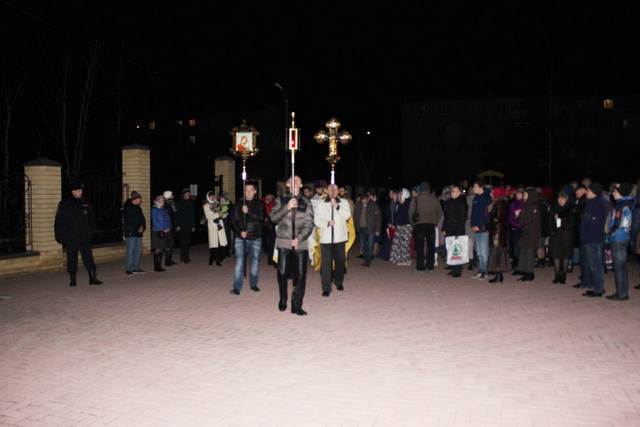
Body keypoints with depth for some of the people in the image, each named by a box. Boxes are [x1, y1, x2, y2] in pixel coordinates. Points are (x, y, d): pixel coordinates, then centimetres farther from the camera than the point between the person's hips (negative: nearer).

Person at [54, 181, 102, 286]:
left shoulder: (85, 203, 9)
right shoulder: (64, 205, 1)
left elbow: (91, 219, 17)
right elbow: (58, 222, 2)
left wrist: (93, 232, 13)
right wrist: (59, 236, -1)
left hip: (85, 237, 1)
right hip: (70, 238, -1)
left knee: (88, 257, -5)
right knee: (71, 259, 6)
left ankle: (93, 278, -5)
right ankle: (73, 279, 17)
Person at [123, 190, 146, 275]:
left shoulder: (138, 208, 17)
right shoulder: (128, 208, -8)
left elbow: (142, 219, 18)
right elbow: (129, 222, -12)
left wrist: (142, 227, -1)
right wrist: (138, 228, -9)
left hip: (138, 233, 8)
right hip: (130, 233, -8)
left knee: (138, 251, 8)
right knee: (130, 251, -7)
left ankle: (136, 269, 15)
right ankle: (128, 269, -1)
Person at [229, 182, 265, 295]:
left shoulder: (259, 204, 2)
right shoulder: (238, 205, 4)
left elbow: (261, 217, -12)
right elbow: (232, 220, 2)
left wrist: (248, 211, -23)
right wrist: (239, 231, -11)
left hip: (256, 238, 1)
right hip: (241, 238, -1)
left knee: (254, 262, 9)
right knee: (239, 262, -7)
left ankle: (253, 284, 24)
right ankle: (237, 287, -4)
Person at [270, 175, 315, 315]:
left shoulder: (306, 202, 8)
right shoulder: (281, 200, 9)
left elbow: (309, 224, 1)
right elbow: (274, 217, -3)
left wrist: (299, 238, -13)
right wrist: (287, 207, -17)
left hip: (301, 243, 0)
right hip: (283, 243, 0)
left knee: (300, 275, -2)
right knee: (282, 273, 4)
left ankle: (296, 305, 7)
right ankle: (283, 300, 26)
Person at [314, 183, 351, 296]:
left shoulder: (343, 203, 9)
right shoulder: (320, 205, 7)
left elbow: (347, 215, -7)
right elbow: (317, 220, -1)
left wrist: (336, 205, -15)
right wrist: (327, 223, -18)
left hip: (340, 237, 2)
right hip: (326, 238, -1)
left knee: (340, 261, 10)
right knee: (326, 263, -5)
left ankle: (339, 283, 32)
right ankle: (326, 288, -1)